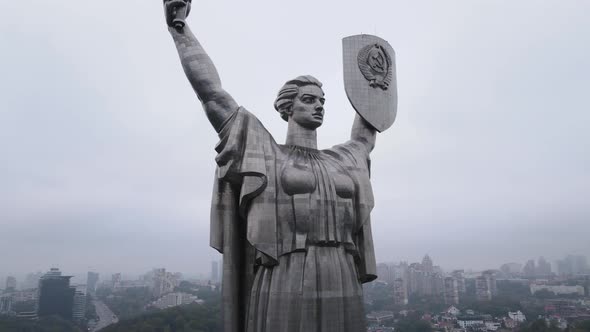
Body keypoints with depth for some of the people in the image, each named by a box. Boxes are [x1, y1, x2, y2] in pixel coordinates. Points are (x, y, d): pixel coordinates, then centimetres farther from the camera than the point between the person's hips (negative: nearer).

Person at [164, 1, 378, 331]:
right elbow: (211, 93, 6)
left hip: (342, 290, 6)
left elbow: (364, 135, 44)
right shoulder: (265, 151, 6)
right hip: (284, 291, -5)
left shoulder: (341, 160, 20)